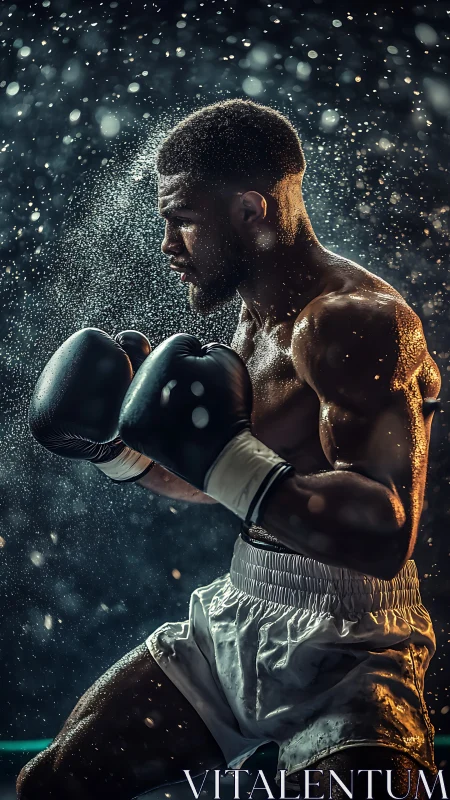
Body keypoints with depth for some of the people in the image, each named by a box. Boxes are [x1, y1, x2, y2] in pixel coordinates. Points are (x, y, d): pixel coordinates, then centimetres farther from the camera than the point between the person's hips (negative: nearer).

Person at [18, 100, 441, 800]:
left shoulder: (353, 320, -20)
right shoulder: (257, 316, 7)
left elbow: (385, 536, -29)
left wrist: (225, 458, -32)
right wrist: (111, 443, 4)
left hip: (346, 656, -7)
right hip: (233, 624, 7)